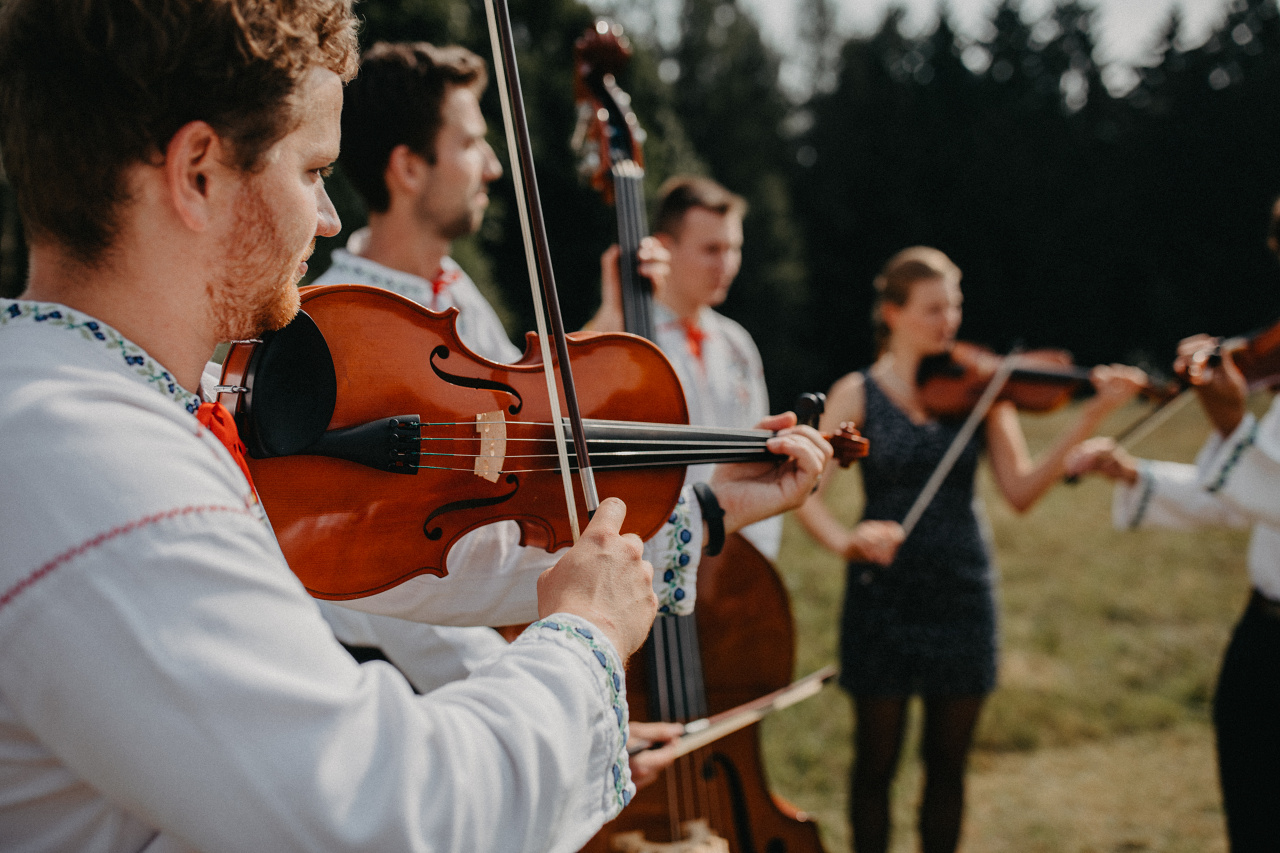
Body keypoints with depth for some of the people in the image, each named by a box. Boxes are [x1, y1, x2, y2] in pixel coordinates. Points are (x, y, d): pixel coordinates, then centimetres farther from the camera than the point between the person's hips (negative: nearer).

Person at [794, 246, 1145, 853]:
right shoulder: (858, 394, -3)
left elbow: (1020, 492, -7)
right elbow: (805, 494, -12)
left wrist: (1087, 421, -17)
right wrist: (844, 542, -32)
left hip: (962, 593, 2)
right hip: (884, 595, -2)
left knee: (948, 763, 11)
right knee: (876, 762, 7)